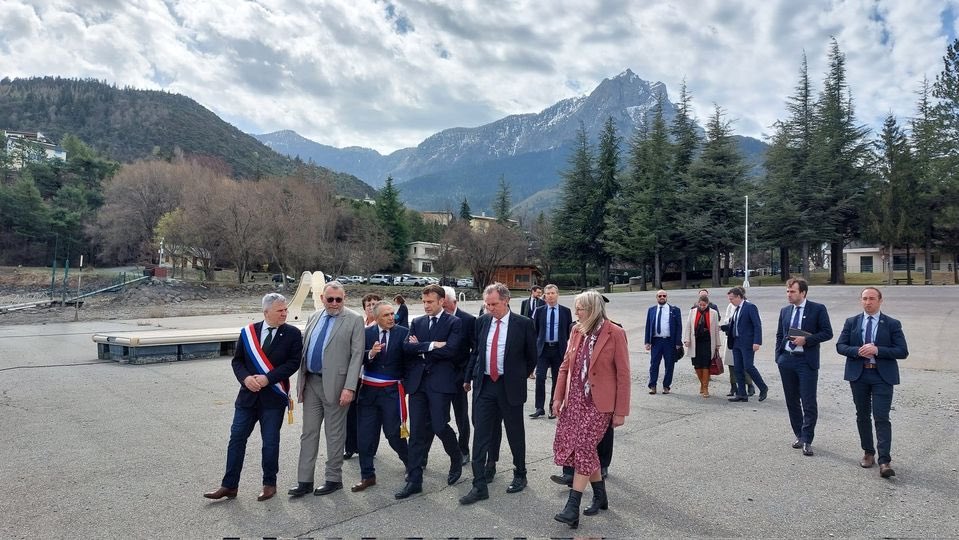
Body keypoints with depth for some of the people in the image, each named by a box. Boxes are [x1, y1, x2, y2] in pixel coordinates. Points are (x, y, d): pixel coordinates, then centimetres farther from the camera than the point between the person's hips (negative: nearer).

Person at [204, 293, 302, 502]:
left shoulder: (292, 334, -6)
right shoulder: (248, 332, 3)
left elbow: (293, 362, -11)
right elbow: (237, 360, 6)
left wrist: (268, 378, -18)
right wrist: (245, 377, -13)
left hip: (274, 397, -3)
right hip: (248, 395, 3)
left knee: (270, 442, 7)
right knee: (236, 438, 7)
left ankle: (269, 484, 24)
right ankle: (229, 485, 19)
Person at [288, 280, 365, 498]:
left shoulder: (354, 320, -7)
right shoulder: (314, 317, 10)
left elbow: (357, 355, -12)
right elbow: (304, 349, 13)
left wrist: (349, 388, -18)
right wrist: (301, 381, 8)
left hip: (334, 383, -5)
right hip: (311, 382, 5)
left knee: (335, 434, 7)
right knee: (308, 432, 10)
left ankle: (333, 479, 21)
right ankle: (304, 481, 20)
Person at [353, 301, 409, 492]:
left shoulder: (403, 333, -5)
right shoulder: (366, 333, 1)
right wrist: (370, 353, -25)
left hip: (392, 390, -3)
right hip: (368, 389, 3)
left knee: (393, 432, 3)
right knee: (365, 434, 8)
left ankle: (411, 462, 31)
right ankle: (367, 475, 22)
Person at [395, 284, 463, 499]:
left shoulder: (454, 323, -1)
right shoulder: (417, 322, 13)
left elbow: (450, 350, -15)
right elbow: (407, 347, -1)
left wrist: (421, 348, -6)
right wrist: (431, 345, -14)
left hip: (440, 382, -4)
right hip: (417, 381, 4)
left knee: (439, 426, -5)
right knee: (418, 431, 5)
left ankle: (456, 459, 26)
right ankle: (414, 480, 12)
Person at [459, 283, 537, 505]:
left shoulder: (523, 324, -8)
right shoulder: (482, 321, 3)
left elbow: (532, 357, 3)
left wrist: (520, 377, 8)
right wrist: (468, 377, 16)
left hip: (510, 386, -3)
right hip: (484, 385, 3)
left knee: (515, 434, 12)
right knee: (480, 435, 2)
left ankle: (520, 475, 34)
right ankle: (479, 486, 9)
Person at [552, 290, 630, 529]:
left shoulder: (615, 334, -11)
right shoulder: (577, 331, 5)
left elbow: (623, 374, -9)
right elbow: (565, 366, 11)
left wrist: (621, 411, -8)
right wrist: (558, 397, 8)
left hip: (599, 402, -6)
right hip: (575, 399, 6)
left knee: (584, 447, -10)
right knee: (583, 448, 9)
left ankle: (572, 508, -4)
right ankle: (600, 496, 29)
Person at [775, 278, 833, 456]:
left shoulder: (818, 309, -4)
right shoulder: (784, 311, 10)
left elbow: (827, 333, -6)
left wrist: (806, 339, -17)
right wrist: (778, 355, 6)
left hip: (806, 361, -5)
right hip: (786, 361, 5)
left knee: (809, 403, -4)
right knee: (792, 401, 12)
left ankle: (806, 440, 5)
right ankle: (799, 435, 26)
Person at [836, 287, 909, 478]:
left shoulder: (892, 324, 0)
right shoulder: (851, 322, 7)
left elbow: (902, 352, -5)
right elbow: (840, 346, 3)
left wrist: (877, 350, -18)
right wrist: (858, 351, -15)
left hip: (882, 376, -3)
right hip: (858, 375, 3)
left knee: (882, 418, -9)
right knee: (862, 416, 12)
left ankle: (884, 461, -8)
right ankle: (868, 453, 26)